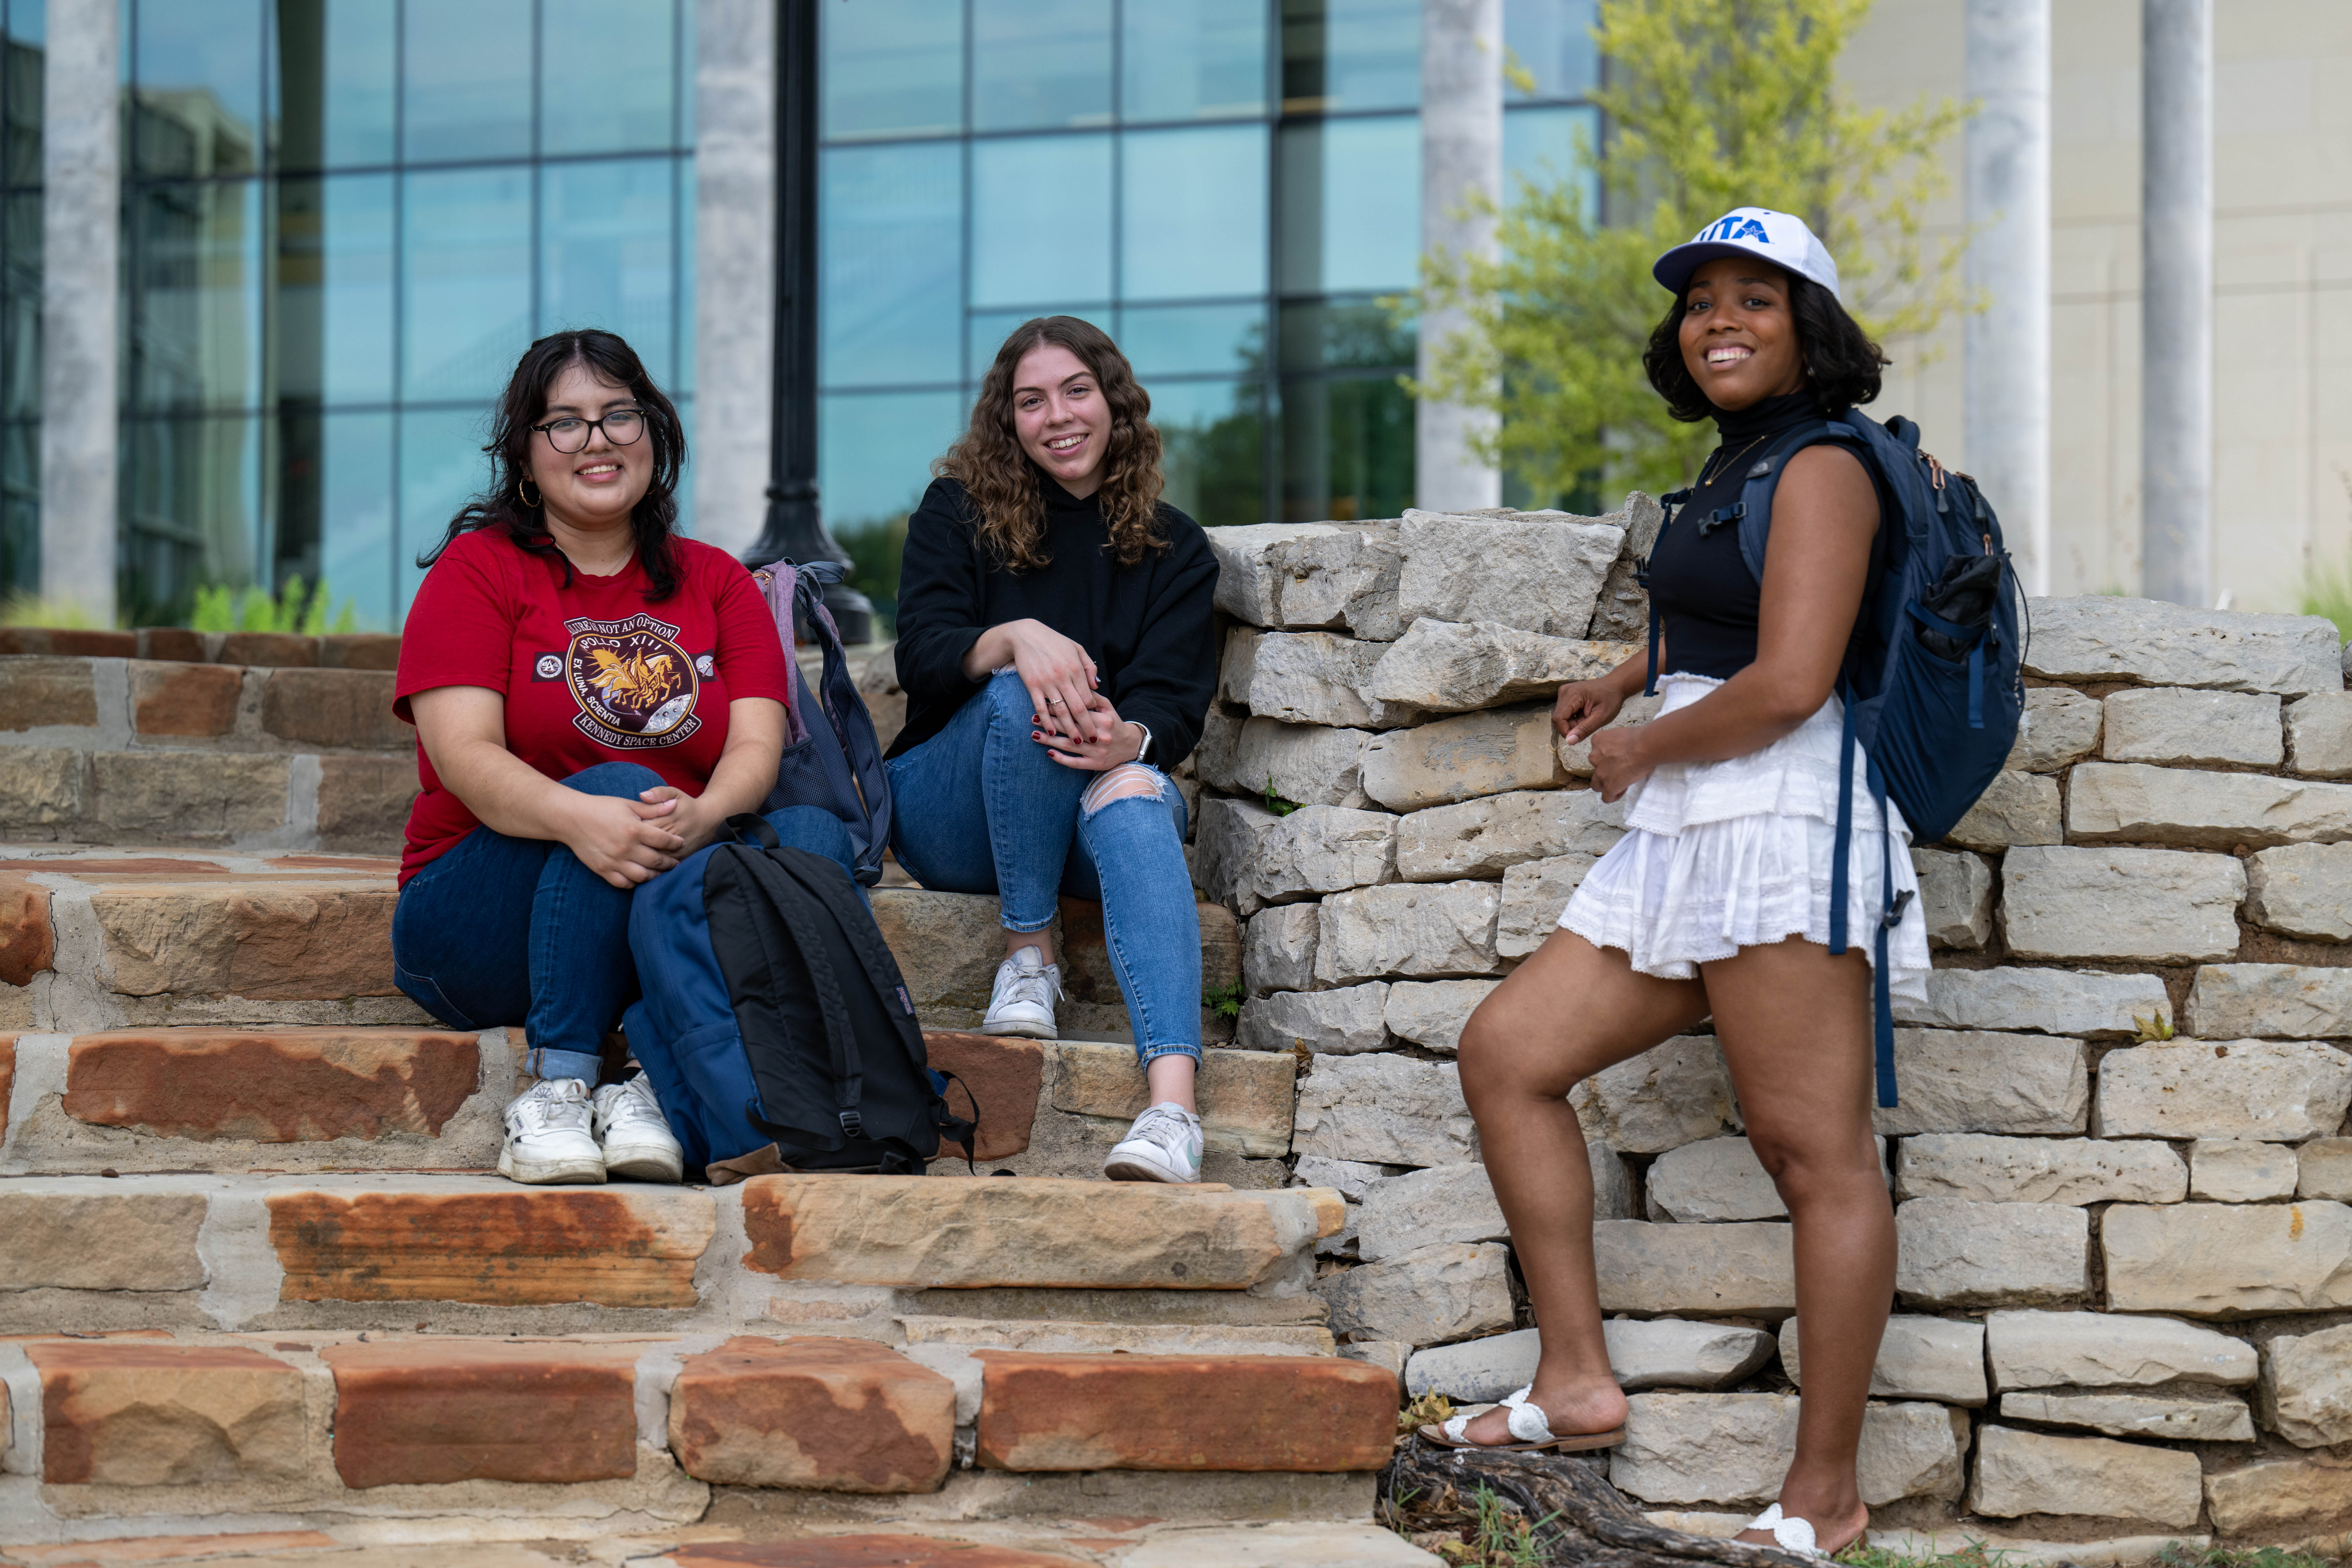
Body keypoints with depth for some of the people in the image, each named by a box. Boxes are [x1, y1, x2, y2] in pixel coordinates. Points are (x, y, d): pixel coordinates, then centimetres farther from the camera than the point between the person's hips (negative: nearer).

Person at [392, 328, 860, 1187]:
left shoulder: (714, 582, 13)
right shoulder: (478, 570, 2)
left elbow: (757, 743, -3)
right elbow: (464, 755, -12)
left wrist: (702, 818, -28)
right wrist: (579, 819, -34)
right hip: (482, 915, -3)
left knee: (815, 835, -24)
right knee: (621, 787, -32)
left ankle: (656, 1087, -34)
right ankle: (556, 1086, -32)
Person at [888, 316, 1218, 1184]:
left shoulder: (1172, 548, 10)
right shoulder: (958, 514, 6)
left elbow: (1177, 703, -4)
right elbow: (923, 657, -9)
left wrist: (1129, 739, -30)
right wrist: (1014, 639, -32)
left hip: (1086, 818, 1)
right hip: (946, 812, -1)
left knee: (1134, 796, -38)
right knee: (1018, 696, -34)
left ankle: (1172, 1110, -59)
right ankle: (1026, 957, -23)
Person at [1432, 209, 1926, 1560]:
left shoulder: (1820, 471, -7)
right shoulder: (1737, 469, 20)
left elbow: (1787, 684, -18)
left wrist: (1643, 746, -4)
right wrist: (1626, 684, 44)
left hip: (1778, 824, -10)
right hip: (1688, 841, 11)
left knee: (1816, 1154, -9)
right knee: (1508, 1052, 7)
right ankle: (1578, 1384, 6)